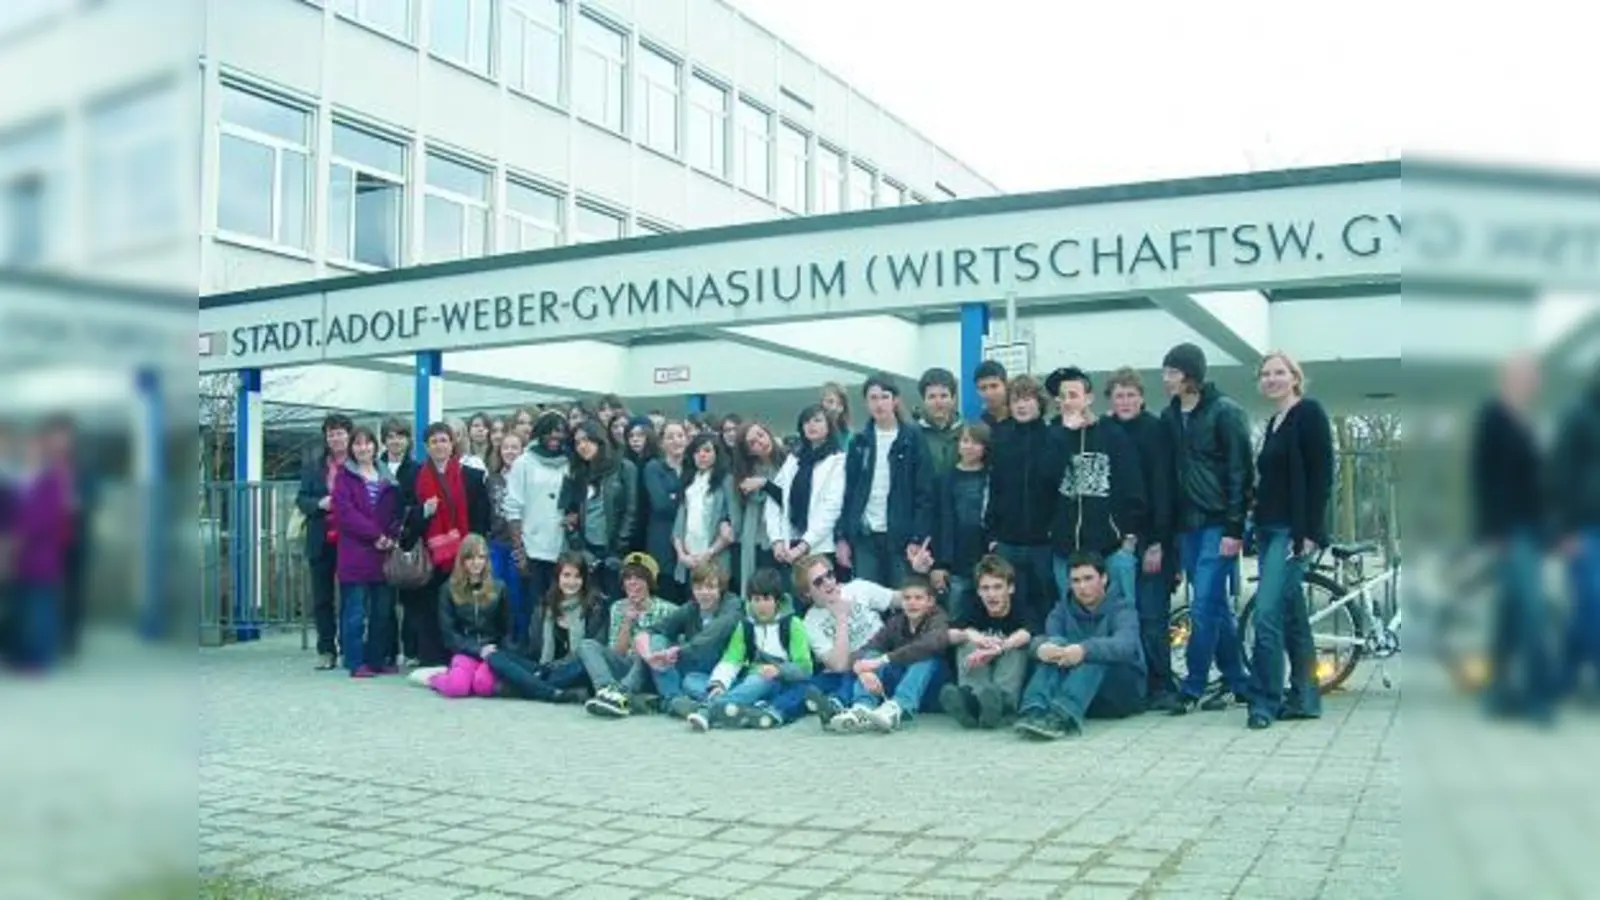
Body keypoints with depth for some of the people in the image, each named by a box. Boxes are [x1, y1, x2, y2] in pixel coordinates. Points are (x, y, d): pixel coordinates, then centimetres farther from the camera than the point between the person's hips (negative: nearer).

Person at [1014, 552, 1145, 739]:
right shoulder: (1063, 608, 9)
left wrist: (1085, 650, -47)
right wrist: (1041, 647, -37)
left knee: (1095, 652, -31)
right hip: (1077, 693, 3)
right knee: (1057, 643, -22)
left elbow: (1125, 645, -27)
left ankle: (1063, 715, -56)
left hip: (1122, 691, -3)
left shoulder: (1122, 608, -4)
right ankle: (1036, 711, -47)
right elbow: (1041, 638, -10)